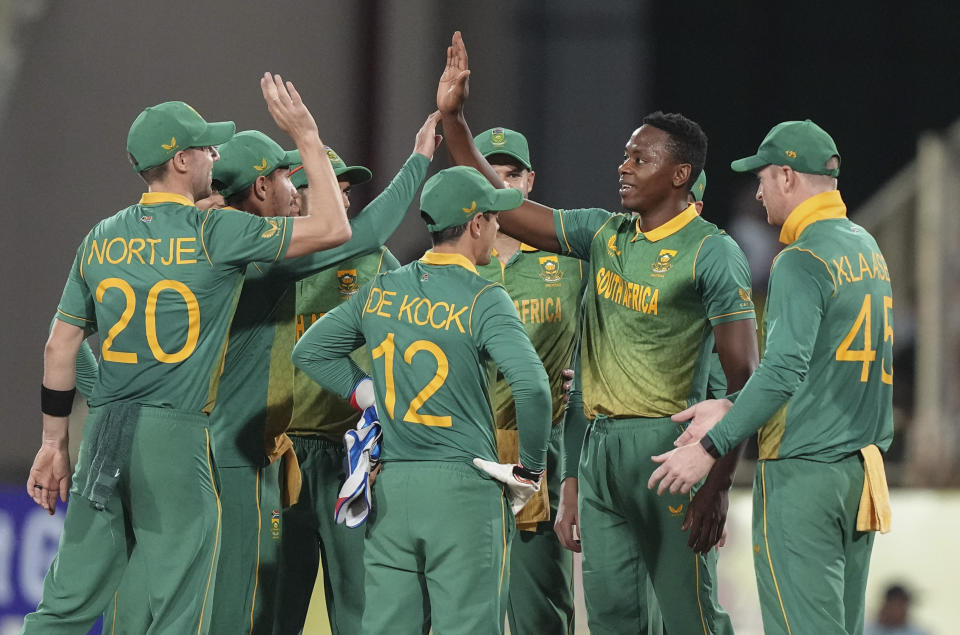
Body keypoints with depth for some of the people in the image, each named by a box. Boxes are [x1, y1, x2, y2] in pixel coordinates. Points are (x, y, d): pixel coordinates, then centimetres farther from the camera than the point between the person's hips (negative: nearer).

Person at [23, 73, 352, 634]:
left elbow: (60, 346, 11)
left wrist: (55, 442, 18)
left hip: (104, 435, 5)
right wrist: (307, 137, 4)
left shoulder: (102, 239, 10)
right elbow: (333, 229, -5)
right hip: (176, 439, -5)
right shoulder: (214, 233, -7)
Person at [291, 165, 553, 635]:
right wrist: (530, 468, -7)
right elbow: (532, 387, -20)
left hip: (390, 486, 5)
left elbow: (308, 351, 16)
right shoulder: (484, 301, -9)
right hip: (465, 489, -5)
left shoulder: (379, 292, 8)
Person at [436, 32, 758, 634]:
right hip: (599, 444, 7)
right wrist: (453, 119, 5)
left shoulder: (712, 253, -9)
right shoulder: (603, 234, 12)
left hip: (667, 445, -7)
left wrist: (720, 482, -18)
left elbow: (745, 377, -13)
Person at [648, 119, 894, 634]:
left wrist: (711, 447, -21)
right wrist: (730, 407, 15)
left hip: (803, 470, -9)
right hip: (860, 467, 9)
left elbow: (784, 370, -23)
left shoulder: (802, 261, -13)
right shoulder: (866, 248, 14)